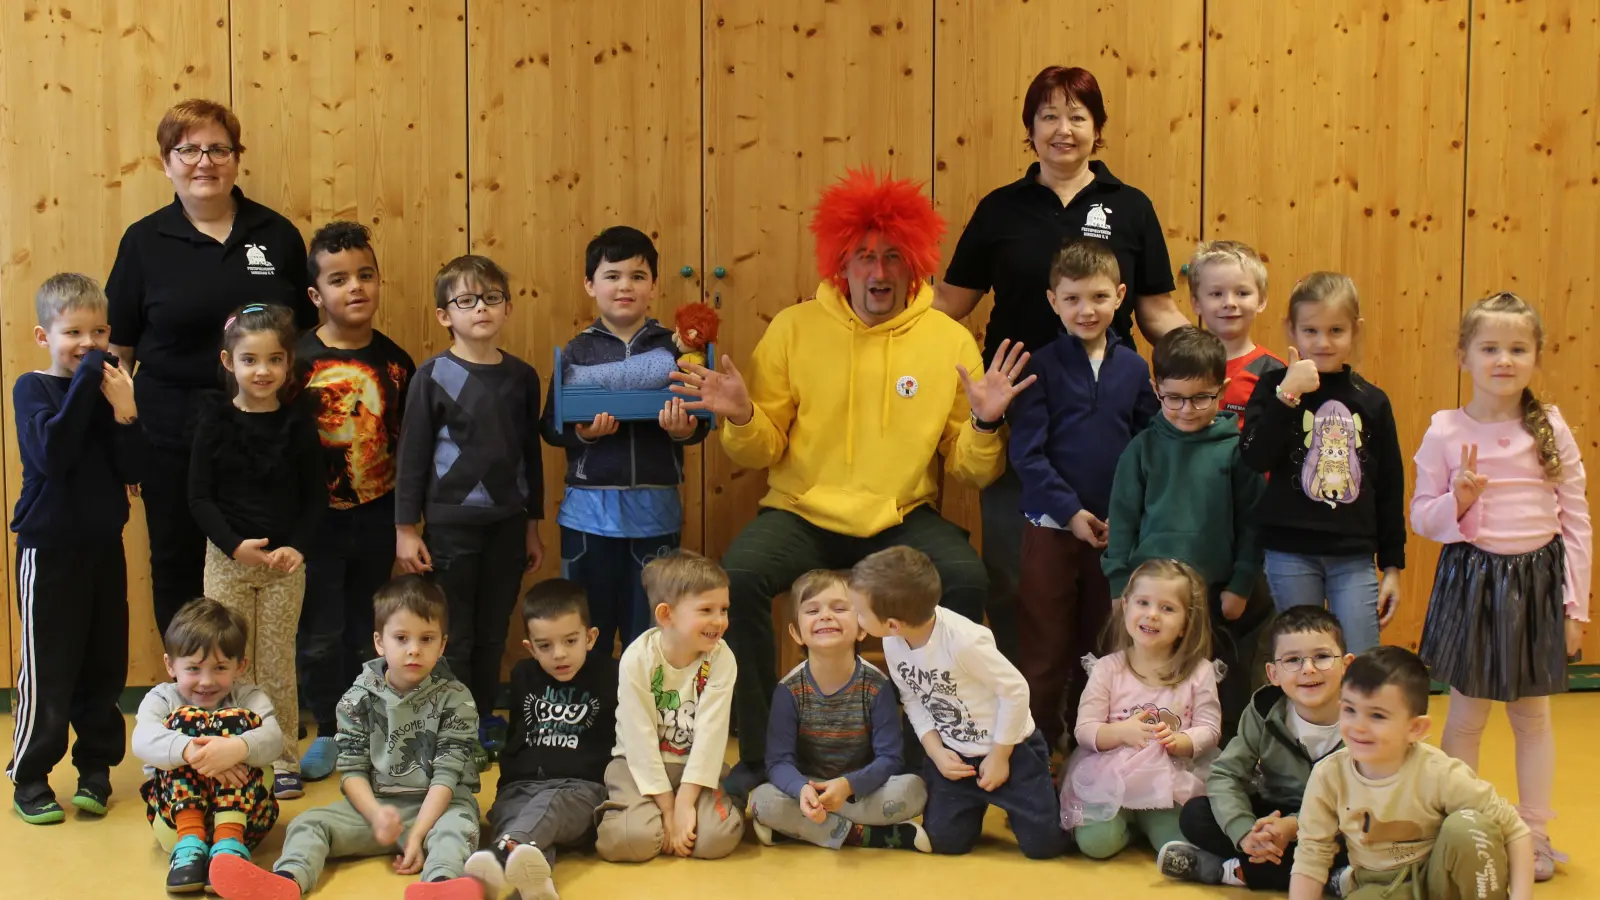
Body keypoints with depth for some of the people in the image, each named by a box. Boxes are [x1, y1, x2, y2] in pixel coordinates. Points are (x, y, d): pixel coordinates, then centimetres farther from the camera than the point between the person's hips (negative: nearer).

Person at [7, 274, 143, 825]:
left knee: (104, 667, 10)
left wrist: (124, 410, -17)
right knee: (47, 671, -1)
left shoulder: (111, 390, 5)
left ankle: (96, 769, 23)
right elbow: (52, 454, -25)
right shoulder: (32, 389, -6)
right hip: (49, 550, -4)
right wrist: (85, 382, -24)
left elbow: (131, 471, -3)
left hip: (104, 547, 4)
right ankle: (29, 779, 11)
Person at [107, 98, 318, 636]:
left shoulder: (277, 235, 2)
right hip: (172, 432, 0)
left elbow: (308, 333, 7)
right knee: (177, 566, 11)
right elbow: (118, 348, 3)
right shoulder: (145, 241, 0)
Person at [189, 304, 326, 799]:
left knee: (278, 665, 5)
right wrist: (235, 545, -15)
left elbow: (316, 498, 3)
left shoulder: (298, 427, 0)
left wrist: (297, 547, -12)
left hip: (285, 561, 0)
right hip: (226, 559, 0)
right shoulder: (214, 422, -2)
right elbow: (200, 497, -3)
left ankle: (285, 761, 15)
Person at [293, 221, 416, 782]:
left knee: (365, 629, 14)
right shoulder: (300, 360, -10)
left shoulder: (395, 362, 0)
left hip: (377, 518, 3)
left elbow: (408, 442, 7)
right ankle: (328, 732, 19)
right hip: (318, 519, -3)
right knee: (321, 634, 5)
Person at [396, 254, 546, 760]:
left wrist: (533, 525, 13)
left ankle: (484, 721, 25)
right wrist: (405, 528, -7)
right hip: (452, 523, -3)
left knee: (493, 632, 12)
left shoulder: (522, 377, 5)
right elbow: (412, 453, -4)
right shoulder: (433, 377, -5)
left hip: (507, 523, 4)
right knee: (454, 634, 4)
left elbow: (530, 453, 11)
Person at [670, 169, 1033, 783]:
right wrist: (741, 419, -19)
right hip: (803, 513, 0)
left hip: (903, 518, 0)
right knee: (739, 575, -29)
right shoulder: (793, 329, 1)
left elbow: (970, 473, 2)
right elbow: (762, 452, 2)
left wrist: (985, 424, -17)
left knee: (968, 579, -29)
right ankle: (759, 755, -10)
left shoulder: (950, 341, 1)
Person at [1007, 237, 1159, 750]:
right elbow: (1027, 453, -9)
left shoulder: (1133, 368, 5)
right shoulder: (1041, 366, -5)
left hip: (1115, 530, 3)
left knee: (1100, 651, 13)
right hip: (1051, 527, -3)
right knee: (1046, 651, 2)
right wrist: (1071, 512, -14)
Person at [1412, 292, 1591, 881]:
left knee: (1532, 714, 12)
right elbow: (1421, 516, 1)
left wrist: (1575, 605, 0)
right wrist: (1457, 502, -21)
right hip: (1471, 579, -1)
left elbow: (1577, 521, 2)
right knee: (1465, 716, 7)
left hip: (1537, 581, 1)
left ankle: (1534, 833, 26)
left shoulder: (1551, 429, -3)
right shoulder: (1445, 433, -6)